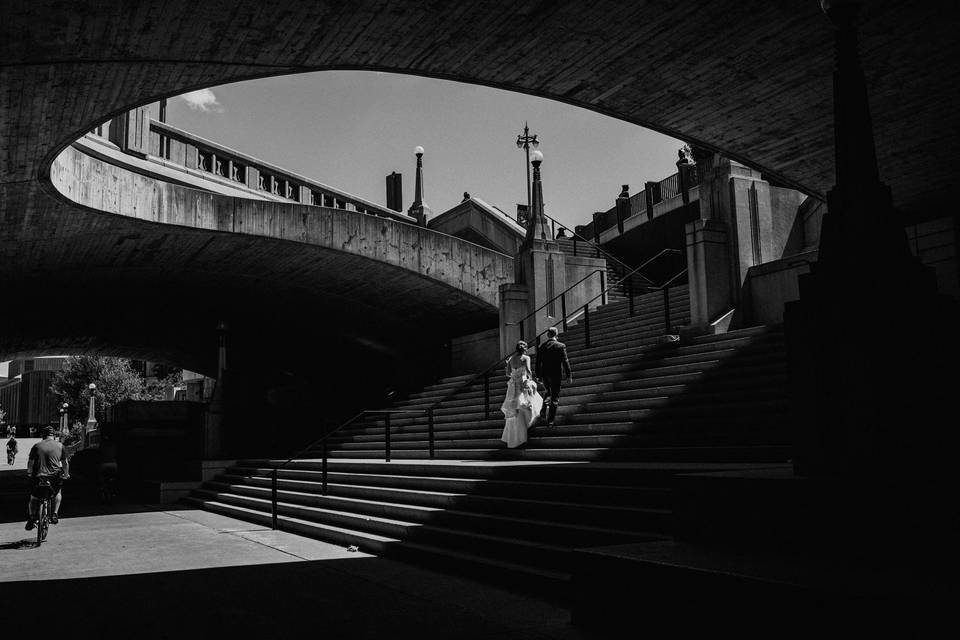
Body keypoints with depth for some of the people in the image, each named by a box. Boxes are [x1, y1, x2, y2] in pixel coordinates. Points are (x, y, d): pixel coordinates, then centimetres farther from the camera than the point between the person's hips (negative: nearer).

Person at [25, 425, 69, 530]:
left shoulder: (37, 446, 4)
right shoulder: (60, 446, 5)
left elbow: (30, 462, 4)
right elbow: (65, 463, 8)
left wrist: (29, 472, 22)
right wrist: (66, 474, 22)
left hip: (38, 477, 0)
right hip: (55, 477, 0)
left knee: (34, 498, 22)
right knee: (57, 493, 28)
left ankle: (32, 518, 11)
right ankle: (54, 515, 18)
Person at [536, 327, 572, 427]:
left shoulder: (541, 347, 1)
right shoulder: (561, 346, -7)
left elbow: (538, 362, 4)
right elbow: (565, 361, -8)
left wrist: (538, 376, 13)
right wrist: (569, 375, -3)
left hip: (545, 375, 3)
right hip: (556, 375, -3)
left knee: (548, 392, 27)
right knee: (555, 398, 5)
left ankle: (543, 409, 6)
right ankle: (550, 420, 3)